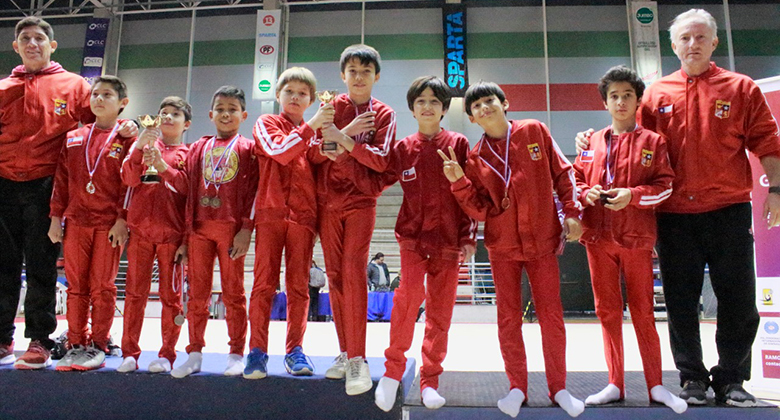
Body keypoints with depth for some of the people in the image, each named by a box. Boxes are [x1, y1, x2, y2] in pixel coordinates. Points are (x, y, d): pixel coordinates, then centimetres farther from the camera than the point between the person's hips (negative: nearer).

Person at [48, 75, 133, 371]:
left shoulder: (126, 139, 1)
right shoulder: (73, 139, 14)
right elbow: (61, 180, 13)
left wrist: (122, 219, -12)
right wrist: (56, 217, 8)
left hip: (109, 224, -4)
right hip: (76, 222, 4)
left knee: (102, 287, 0)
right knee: (76, 286, 8)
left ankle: (98, 347, 11)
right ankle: (76, 345, 18)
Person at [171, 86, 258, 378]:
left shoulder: (247, 148, 6)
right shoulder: (198, 148, 17)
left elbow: (252, 191, -2)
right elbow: (189, 190, 14)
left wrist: (246, 229, -11)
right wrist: (186, 230, 7)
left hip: (232, 229, -3)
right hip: (199, 228, 4)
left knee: (233, 292, 3)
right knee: (197, 293, 7)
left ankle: (236, 354, 12)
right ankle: (194, 353, 17)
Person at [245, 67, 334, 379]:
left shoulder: (313, 131, 18)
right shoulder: (266, 123, 11)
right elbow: (280, 151, -10)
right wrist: (311, 126, -15)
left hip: (303, 215, 2)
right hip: (270, 212, -2)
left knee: (298, 286, 3)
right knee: (264, 283, -3)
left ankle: (295, 350, 11)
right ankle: (257, 351, 4)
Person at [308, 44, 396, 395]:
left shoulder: (384, 114, 5)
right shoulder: (330, 107, 11)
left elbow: (381, 160, -8)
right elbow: (314, 152, 2)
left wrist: (344, 141, -16)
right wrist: (346, 132, -12)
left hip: (361, 200, -3)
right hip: (327, 199, 3)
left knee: (353, 271, -14)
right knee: (334, 274, 3)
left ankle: (357, 358, -9)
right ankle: (344, 352, 14)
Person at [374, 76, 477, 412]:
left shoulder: (458, 144, 5)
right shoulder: (402, 149, 8)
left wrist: (469, 237, -1)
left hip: (448, 239, 1)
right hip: (413, 235, 0)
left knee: (440, 309, 5)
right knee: (410, 293, -22)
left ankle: (429, 380, 20)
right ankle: (393, 369, -3)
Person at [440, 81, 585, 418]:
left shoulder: (535, 131, 0)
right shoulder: (476, 157, 1)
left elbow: (563, 173, 4)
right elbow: (480, 210, -4)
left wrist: (571, 212, -4)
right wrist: (460, 182, -16)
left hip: (542, 240, -1)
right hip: (503, 246, 1)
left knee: (551, 315, 4)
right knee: (509, 317, 6)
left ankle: (558, 387, 20)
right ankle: (517, 387, 21)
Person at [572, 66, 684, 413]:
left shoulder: (652, 141, 4)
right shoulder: (591, 143, 11)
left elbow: (665, 186, 0)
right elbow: (575, 180, 13)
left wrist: (632, 195, -15)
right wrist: (587, 193, -7)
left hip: (637, 237, -2)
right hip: (598, 238, 3)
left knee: (643, 311, 4)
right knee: (608, 311, 8)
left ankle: (656, 386, 18)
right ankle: (615, 385, 19)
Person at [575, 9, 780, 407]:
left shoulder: (741, 88, 7)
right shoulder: (656, 95, 9)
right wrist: (595, 138, -1)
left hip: (729, 210, 0)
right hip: (675, 214, 1)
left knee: (737, 299, 6)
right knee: (681, 301, 6)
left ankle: (731, 378, 23)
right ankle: (692, 377, 21)